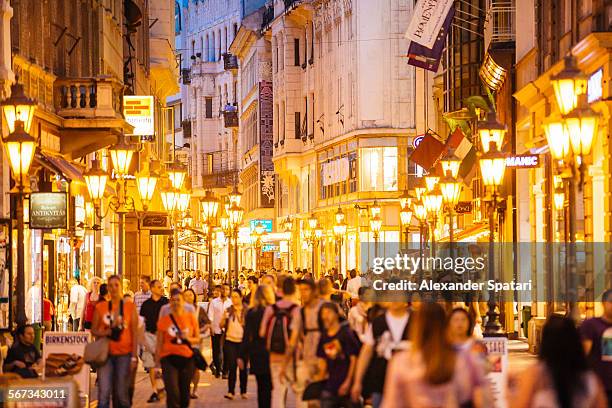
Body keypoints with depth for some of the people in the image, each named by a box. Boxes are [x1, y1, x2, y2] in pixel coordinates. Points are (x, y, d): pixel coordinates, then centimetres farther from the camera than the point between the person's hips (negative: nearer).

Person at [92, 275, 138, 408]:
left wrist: (134, 357, -3)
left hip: (124, 354, -1)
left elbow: (134, 333, 3)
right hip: (106, 353, 1)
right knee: (104, 393, -8)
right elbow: (93, 329, 13)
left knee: (122, 393, 3)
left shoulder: (130, 307, 5)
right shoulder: (100, 307, 8)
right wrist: (105, 333, -10)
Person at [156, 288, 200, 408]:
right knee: (173, 393, -14)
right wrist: (157, 362, 4)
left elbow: (197, 339, 9)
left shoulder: (191, 318, 4)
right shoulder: (164, 320, 2)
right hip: (169, 358, -1)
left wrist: (187, 338, -12)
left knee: (184, 395, 7)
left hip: (187, 358, 2)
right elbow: (159, 344, 6)